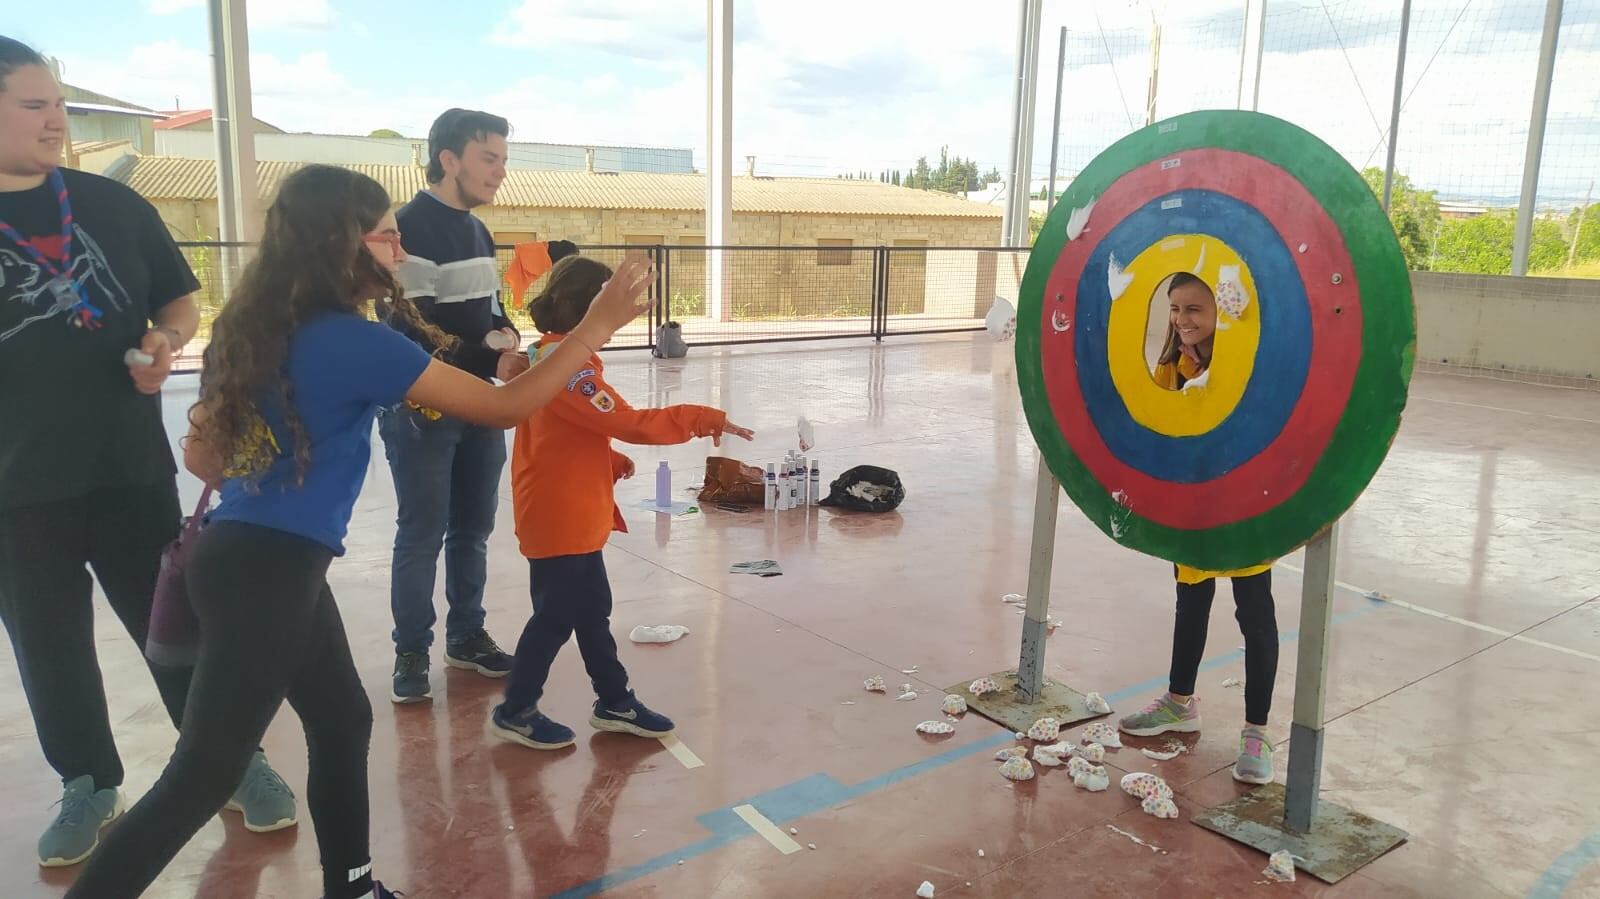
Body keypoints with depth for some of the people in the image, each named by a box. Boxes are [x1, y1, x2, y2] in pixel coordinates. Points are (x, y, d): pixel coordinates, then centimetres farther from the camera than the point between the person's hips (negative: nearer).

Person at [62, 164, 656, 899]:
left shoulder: (257, 327, 7)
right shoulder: (353, 341, -18)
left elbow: (201, 455, 13)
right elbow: (505, 406, -15)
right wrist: (596, 326, -9)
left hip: (246, 557, 9)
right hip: (267, 575, -9)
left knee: (342, 724, 19)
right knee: (202, 777, 2)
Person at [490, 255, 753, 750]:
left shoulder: (553, 358, 10)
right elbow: (629, 423, -27)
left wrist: (610, 462, 5)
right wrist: (705, 419, -23)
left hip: (572, 515, 10)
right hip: (560, 519, -10)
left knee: (592, 611, 17)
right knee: (557, 616, 4)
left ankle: (615, 702, 28)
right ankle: (515, 712, 20)